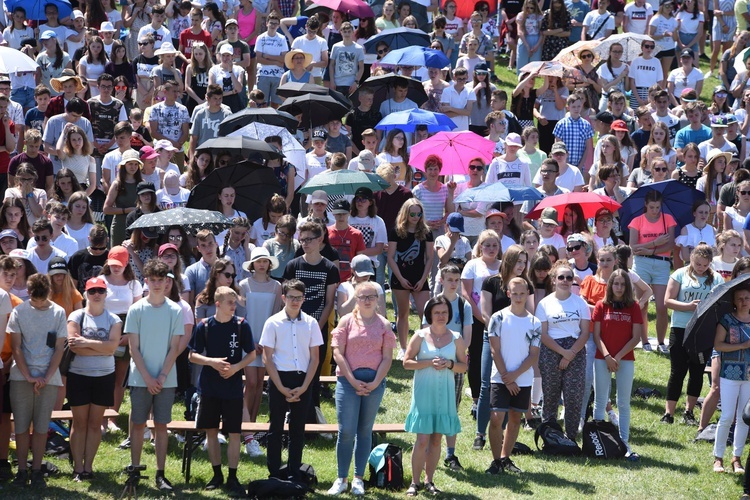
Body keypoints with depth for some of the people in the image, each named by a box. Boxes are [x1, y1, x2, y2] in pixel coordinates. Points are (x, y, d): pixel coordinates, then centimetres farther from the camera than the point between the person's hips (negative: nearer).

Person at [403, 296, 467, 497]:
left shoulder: (456, 338, 6)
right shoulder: (420, 336, 0)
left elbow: (463, 366, 8)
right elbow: (407, 362, -3)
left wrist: (449, 364, -12)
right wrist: (429, 363, -16)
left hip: (445, 395, 3)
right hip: (424, 394, -3)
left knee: (436, 439, 7)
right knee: (422, 440, -8)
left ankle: (429, 481, 17)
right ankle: (415, 482, 0)